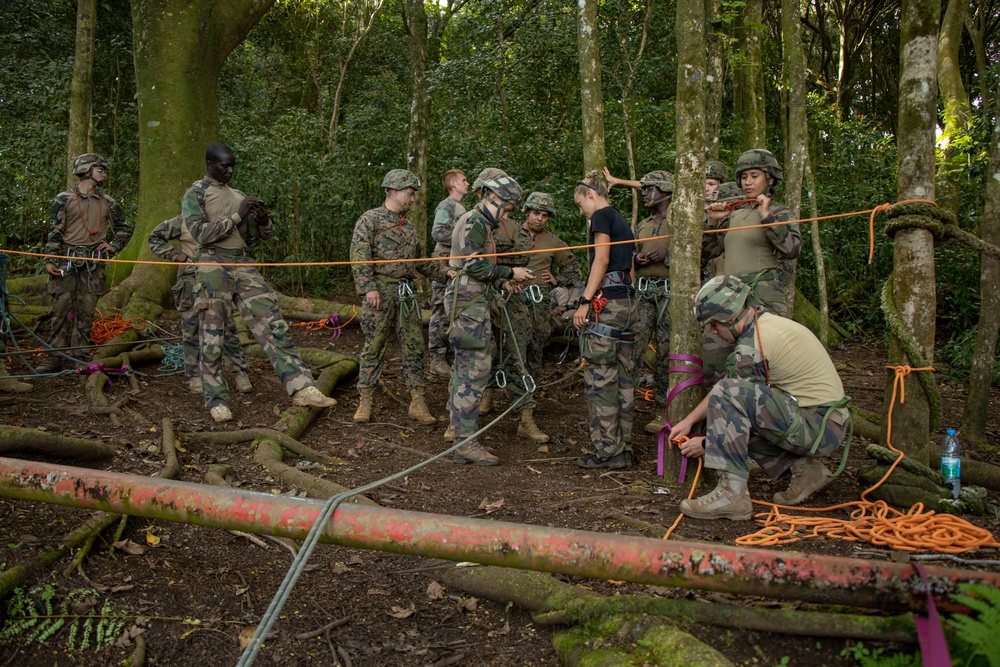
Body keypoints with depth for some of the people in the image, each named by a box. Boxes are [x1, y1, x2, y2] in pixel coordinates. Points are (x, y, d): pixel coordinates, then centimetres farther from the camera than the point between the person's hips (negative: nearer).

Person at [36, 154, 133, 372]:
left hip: (94, 264, 2)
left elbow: (125, 228, 22)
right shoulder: (64, 199, 3)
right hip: (68, 261, -2)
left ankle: (80, 356, 11)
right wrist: (49, 260, -6)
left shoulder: (108, 203, 11)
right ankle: (54, 358, 0)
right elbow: (54, 232, 1)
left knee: (86, 312, 4)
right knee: (61, 309, -4)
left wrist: (113, 246, 7)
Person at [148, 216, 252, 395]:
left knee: (228, 327, -3)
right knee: (191, 329, 2)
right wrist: (175, 255, -2)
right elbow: (154, 237, 10)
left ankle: (240, 373, 1)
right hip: (191, 279, -1)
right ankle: (195, 376, 11)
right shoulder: (183, 222, 2)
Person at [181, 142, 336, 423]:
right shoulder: (194, 195, 2)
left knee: (273, 325, -7)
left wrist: (264, 220, -2)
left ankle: (301, 387, -12)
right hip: (213, 266, -5)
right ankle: (216, 400, 13)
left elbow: (264, 235, 21)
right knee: (213, 339, 0)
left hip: (244, 265, 5)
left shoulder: (239, 196, 19)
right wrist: (237, 215, -15)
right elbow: (200, 234, -12)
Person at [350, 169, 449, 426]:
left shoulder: (408, 226, 20)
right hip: (381, 292, -6)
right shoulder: (370, 219, -2)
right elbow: (359, 255, -12)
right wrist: (369, 287, -21)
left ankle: (417, 404, 8)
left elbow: (421, 261, 26)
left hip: (406, 294, 7)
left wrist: (448, 273, 17)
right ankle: (365, 402, 9)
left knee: (415, 347, 3)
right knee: (373, 348, -1)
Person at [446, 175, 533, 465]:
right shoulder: (474, 222, -10)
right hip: (469, 303, -11)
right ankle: (466, 442, -9)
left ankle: (462, 434, 19)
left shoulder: (481, 224, 22)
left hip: (471, 302, 11)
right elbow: (474, 264, -19)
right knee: (476, 369, -11)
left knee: (464, 369, 12)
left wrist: (502, 282, 12)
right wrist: (510, 272, -12)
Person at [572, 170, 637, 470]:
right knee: (623, 378, 9)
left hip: (606, 301, -9)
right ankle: (623, 450, 13)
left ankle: (607, 450, -3)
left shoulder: (602, 215, -2)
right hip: (628, 302, 9)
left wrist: (584, 301, -16)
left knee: (600, 378, -6)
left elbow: (601, 259, -13)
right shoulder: (622, 221, 24)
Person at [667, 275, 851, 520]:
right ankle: (802, 468, 13)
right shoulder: (768, 323, 13)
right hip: (828, 426, 10)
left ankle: (732, 493, -19)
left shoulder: (751, 345, -18)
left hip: (817, 427, -10)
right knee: (734, 421, 18)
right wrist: (689, 420, 18)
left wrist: (706, 443, 7)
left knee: (727, 394, -22)